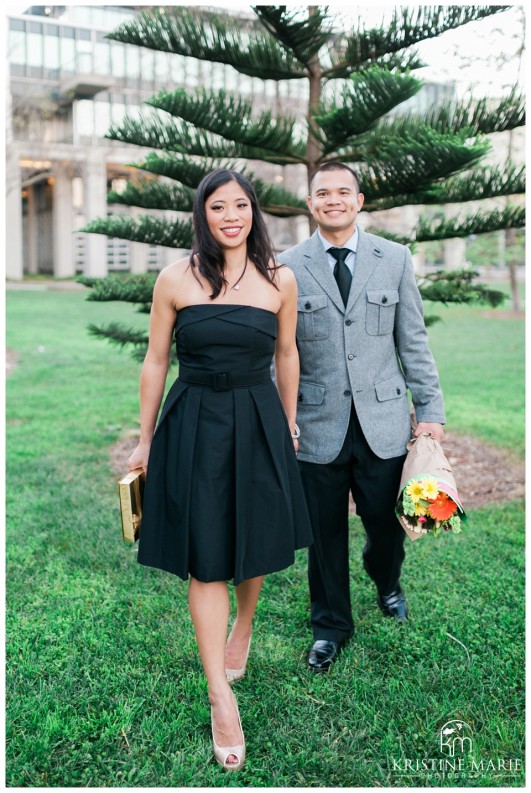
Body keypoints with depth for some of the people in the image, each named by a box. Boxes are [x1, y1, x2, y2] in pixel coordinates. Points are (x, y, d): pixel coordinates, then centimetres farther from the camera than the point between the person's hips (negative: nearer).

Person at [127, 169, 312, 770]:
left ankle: (243, 624, 49)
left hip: (258, 425, 2)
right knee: (205, 559, 1)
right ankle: (221, 699, 11)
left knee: (253, 544, 16)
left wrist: (288, 427, 16)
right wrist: (146, 441, 4)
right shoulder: (176, 279, -5)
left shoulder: (280, 280, -1)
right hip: (194, 427, -1)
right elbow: (155, 362, 1)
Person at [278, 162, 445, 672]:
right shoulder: (288, 267, 1)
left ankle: (386, 583, 47)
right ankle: (330, 626, 32)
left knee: (386, 524, 12)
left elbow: (413, 341, 6)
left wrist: (430, 409, 3)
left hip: (383, 424, 1)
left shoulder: (394, 258, 5)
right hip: (317, 426, -1)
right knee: (324, 534, 9)